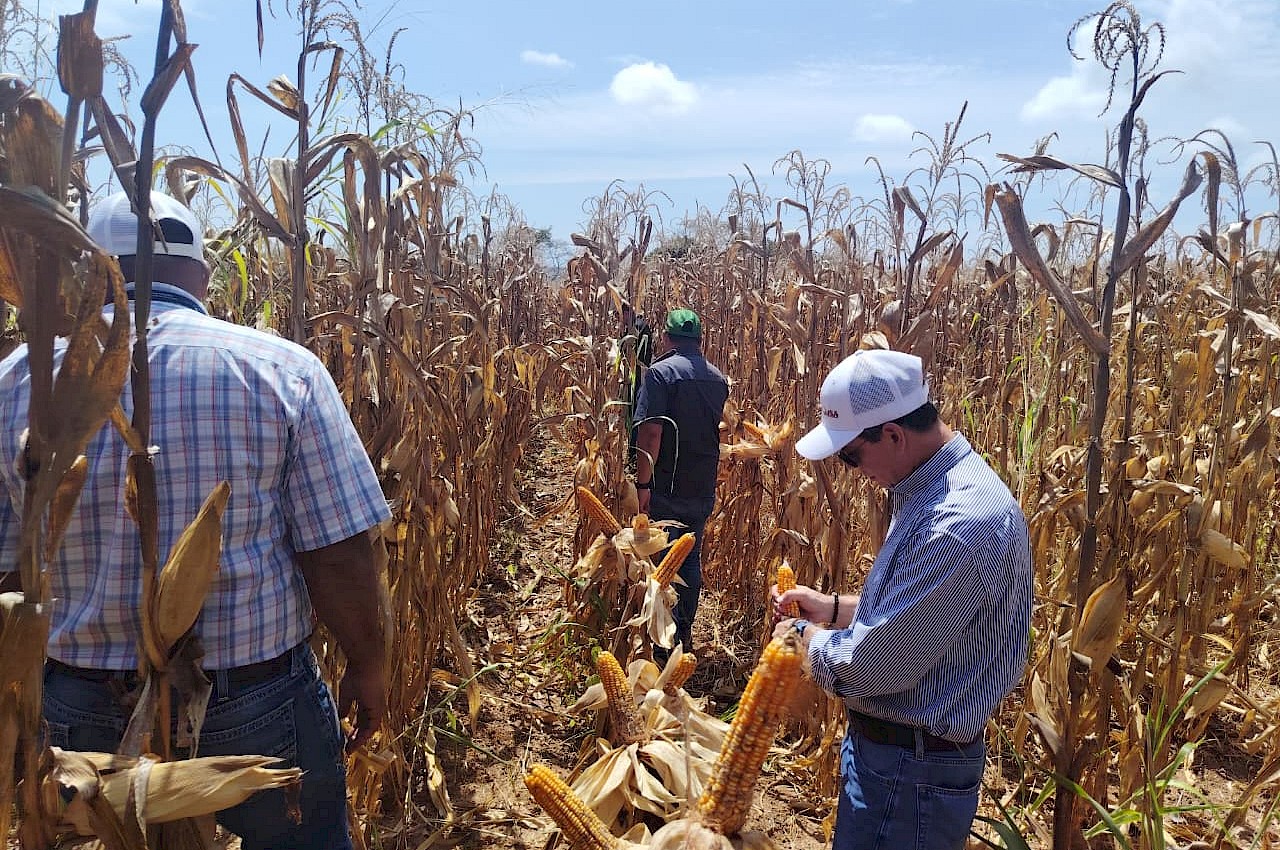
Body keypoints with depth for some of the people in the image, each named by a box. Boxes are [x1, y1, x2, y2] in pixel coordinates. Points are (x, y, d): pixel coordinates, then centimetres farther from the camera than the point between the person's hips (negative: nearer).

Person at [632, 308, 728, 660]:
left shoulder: (661, 372, -13)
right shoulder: (718, 379, 8)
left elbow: (651, 433, -20)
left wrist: (642, 483, -17)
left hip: (666, 486, -6)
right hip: (704, 488, 6)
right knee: (691, 559, 16)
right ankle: (684, 635, 26)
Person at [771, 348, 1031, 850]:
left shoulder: (959, 524, -30)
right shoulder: (931, 489, 4)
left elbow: (872, 667, -27)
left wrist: (806, 633, -9)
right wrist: (835, 608, 8)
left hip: (912, 770, -10)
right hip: (894, 747, 10)